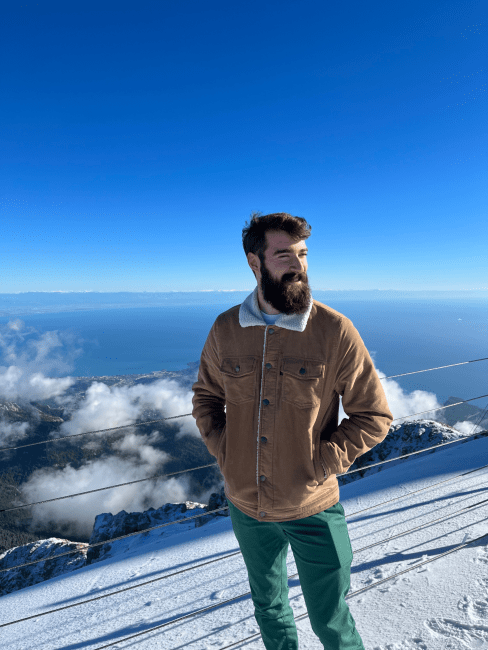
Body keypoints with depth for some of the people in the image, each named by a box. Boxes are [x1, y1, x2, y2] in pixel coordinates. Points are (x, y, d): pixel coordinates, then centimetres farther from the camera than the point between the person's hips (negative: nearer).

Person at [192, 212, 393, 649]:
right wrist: (223, 451, -6)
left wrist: (320, 466, -16)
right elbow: (206, 397, 7)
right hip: (246, 506, 3)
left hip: (312, 509, -3)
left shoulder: (334, 330, -18)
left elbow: (374, 415, -10)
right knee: (269, 606, 29)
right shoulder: (225, 329, -8)